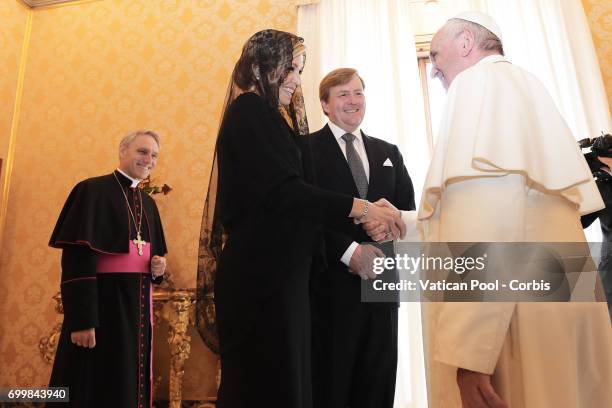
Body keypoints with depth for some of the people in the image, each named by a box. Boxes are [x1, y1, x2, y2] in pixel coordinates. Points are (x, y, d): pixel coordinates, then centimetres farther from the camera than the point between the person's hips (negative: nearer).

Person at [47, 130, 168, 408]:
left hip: (138, 304, 7)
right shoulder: (93, 190, -7)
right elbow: (76, 258, -16)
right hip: (102, 300, -7)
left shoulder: (148, 203, 13)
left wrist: (157, 267, -2)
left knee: (130, 384, 14)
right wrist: (81, 318, -22)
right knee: (95, 385, 3)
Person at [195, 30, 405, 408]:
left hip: (277, 271, 9)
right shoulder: (249, 111, -9)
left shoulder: (269, 118, 18)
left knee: (287, 375, 14)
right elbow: (284, 190, -20)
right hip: (261, 273, -9)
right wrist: (361, 207, -18)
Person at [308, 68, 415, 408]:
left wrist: (378, 252, -6)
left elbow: (407, 211, 11)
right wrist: (350, 251, -16)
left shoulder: (389, 153, 17)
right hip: (331, 284, -4)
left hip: (381, 281, 5)